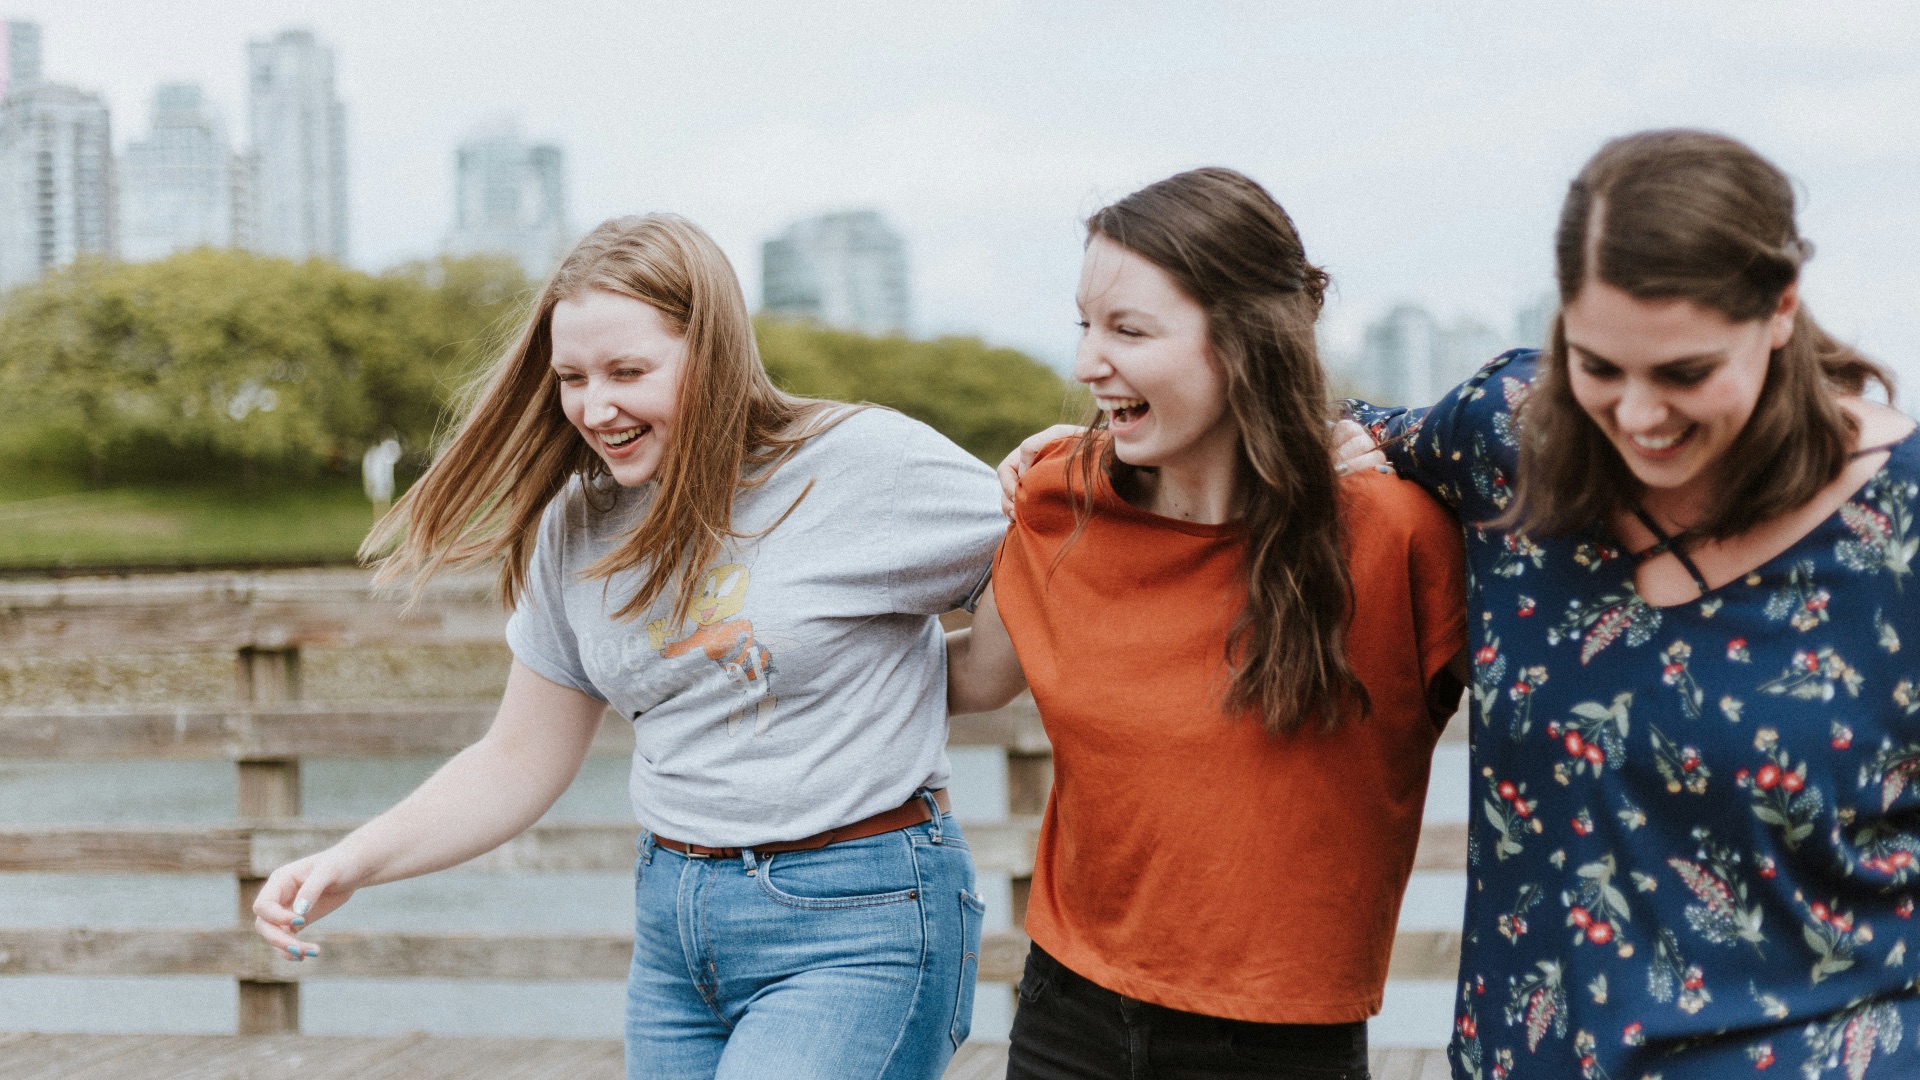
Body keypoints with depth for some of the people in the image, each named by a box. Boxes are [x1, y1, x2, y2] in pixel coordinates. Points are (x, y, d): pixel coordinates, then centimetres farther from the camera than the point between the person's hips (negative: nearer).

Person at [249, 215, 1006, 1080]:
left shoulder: (867, 464, -12)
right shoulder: (578, 527, 5)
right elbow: (518, 764, 11)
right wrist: (352, 863, 0)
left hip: (854, 928, -6)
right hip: (672, 926, 6)